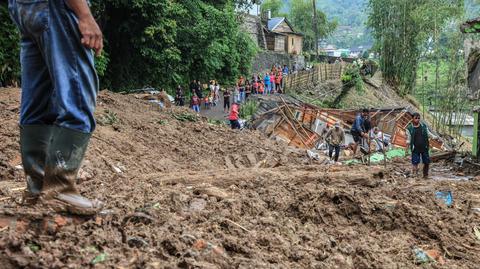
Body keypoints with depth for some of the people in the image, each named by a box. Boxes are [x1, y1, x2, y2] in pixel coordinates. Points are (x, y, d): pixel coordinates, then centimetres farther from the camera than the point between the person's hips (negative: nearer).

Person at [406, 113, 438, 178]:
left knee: (427, 162, 9)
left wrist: (435, 137, -2)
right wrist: (408, 143, -20)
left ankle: (425, 175, 29)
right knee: (415, 163, -7)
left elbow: (429, 134, 13)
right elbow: (408, 138, 0)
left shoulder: (424, 126, 5)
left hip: (424, 148, 3)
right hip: (415, 149, -3)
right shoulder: (409, 128, -3)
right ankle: (415, 175, 4)